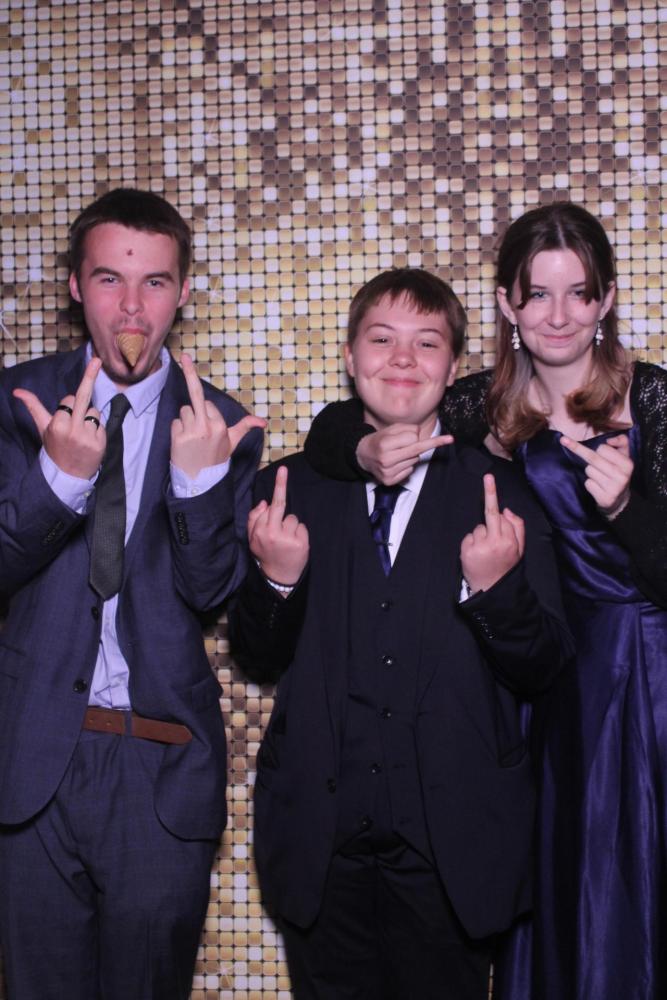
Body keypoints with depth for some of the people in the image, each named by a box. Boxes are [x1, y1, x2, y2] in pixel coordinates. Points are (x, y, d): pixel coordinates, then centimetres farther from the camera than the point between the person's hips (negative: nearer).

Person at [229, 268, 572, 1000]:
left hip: (451, 843, -1)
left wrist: (495, 588, -21)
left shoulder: (501, 492, 1)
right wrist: (275, 580, -15)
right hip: (321, 837, 1)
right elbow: (258, 661, 4)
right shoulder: (291, 489, 4)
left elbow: (541, 671, -2)